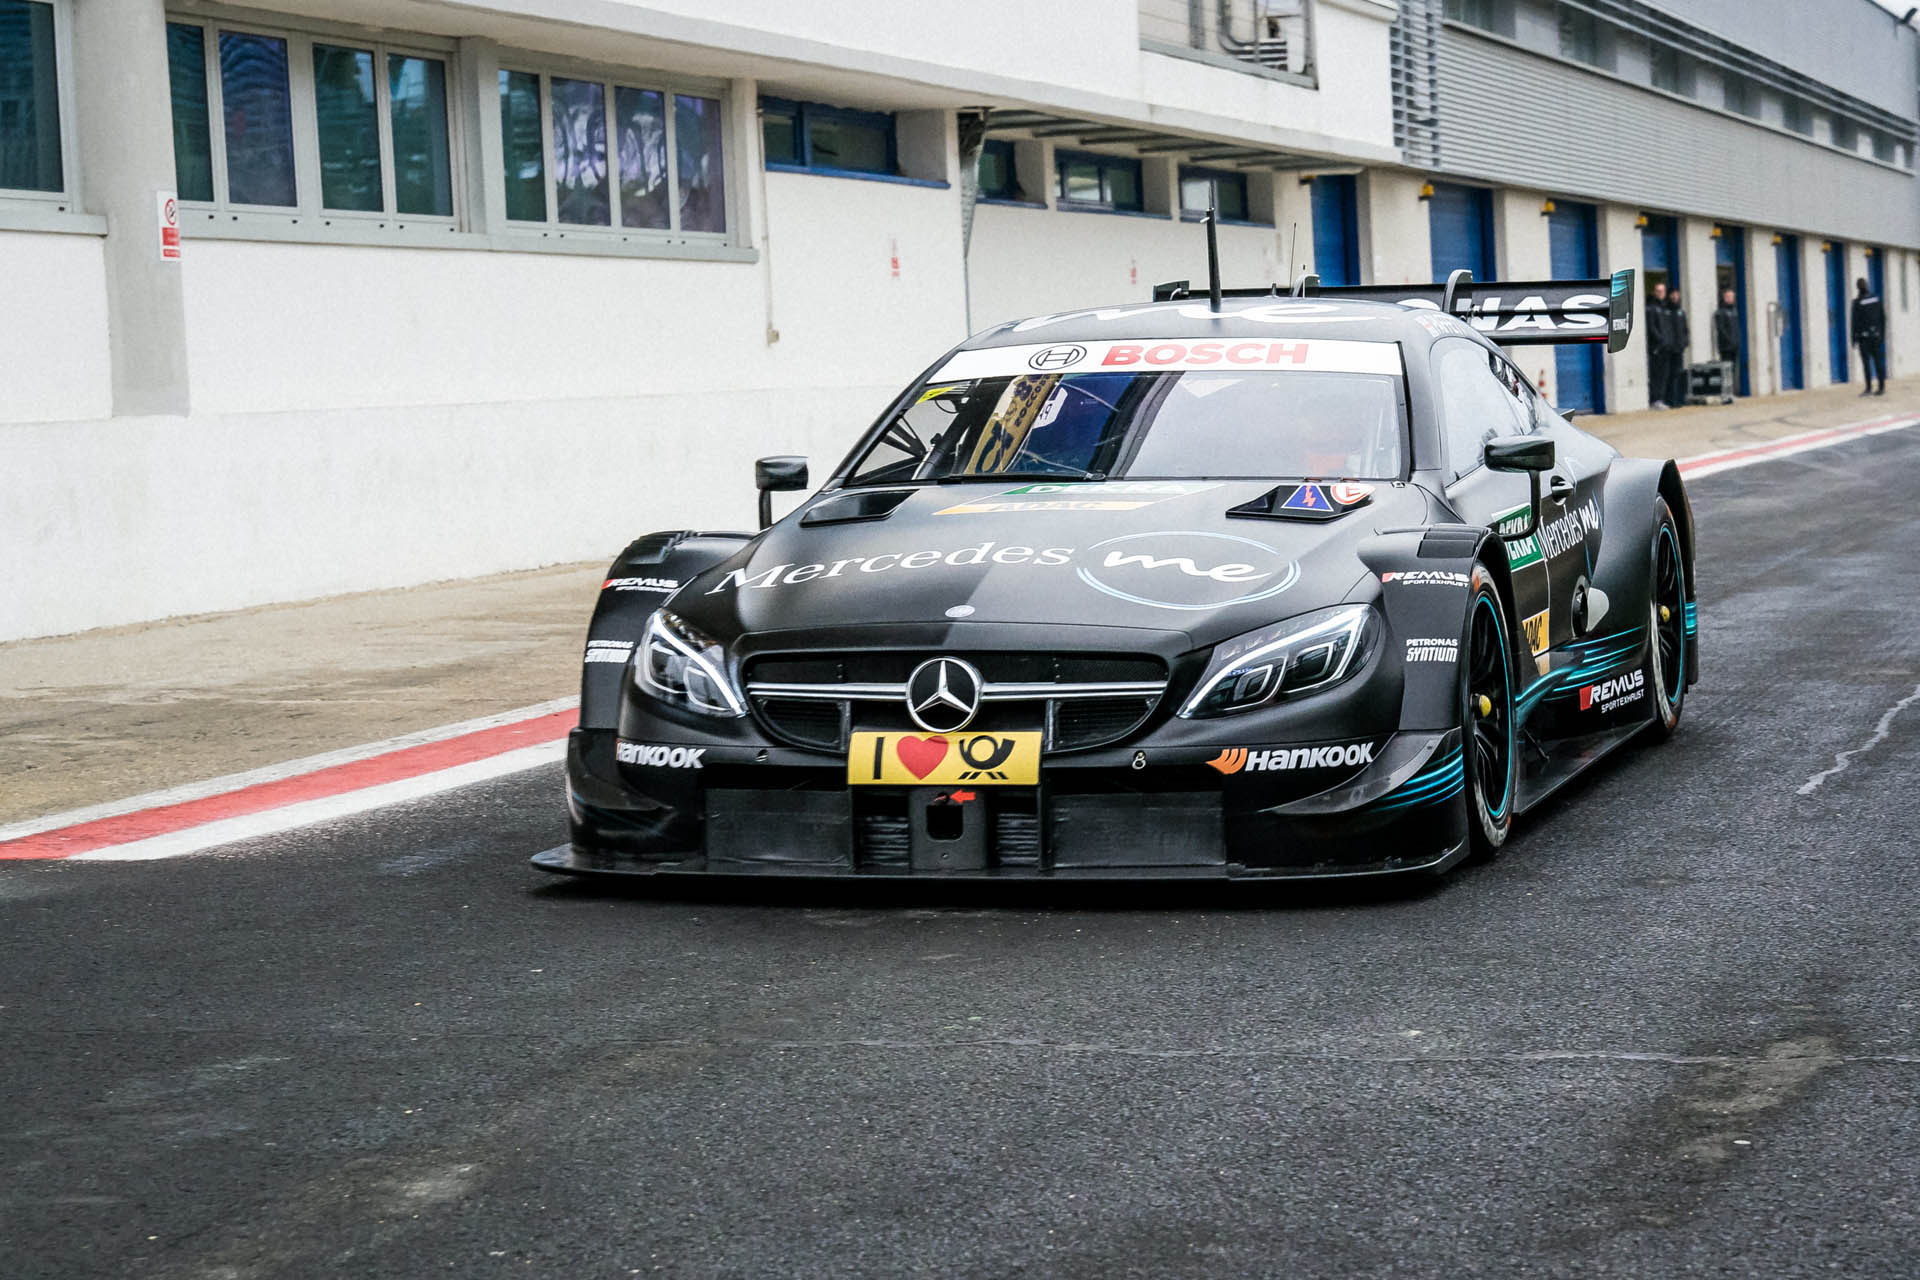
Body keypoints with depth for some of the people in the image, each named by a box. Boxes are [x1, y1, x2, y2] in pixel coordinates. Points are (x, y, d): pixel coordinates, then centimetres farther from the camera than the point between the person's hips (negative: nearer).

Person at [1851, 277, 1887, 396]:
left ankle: (1869, 388, -4)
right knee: (1878, 361, 7)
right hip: (1876, 334, 5)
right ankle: (1882, 387, 6)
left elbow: (1855, 321, -9)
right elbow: (1883, 318, 7)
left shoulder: (1857, 302, -11)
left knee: (1866, 362, -1)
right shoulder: (1877, 298, 4)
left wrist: (1854, 339, -2)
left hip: (1864, 336, -5)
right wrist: (1882, 335, 15)